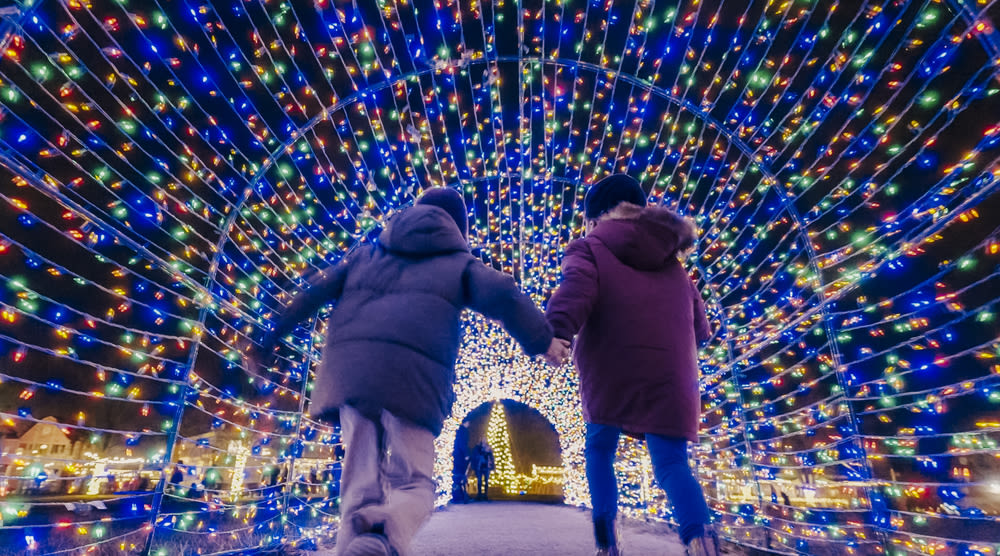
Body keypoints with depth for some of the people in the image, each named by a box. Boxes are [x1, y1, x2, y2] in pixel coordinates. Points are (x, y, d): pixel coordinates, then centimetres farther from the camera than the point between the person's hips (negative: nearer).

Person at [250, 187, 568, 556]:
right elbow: (503, 297, 3)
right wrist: (543, 340, 8)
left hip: (350, 368, 4)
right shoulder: (459, 262, 19)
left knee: (360, 483, 13)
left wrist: (272, 336, 29)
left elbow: (315, 292, 25)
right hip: (413, 373, -3)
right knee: (413, 484, 4)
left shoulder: (366, 253, 29)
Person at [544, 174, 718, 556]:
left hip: (610, 376, -3)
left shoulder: (590, 248, 6)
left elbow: (577, 289, -17)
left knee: (599, 450, 18)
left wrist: (556, 331, -33)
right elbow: (698, 324, 25)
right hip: (670, 378, 3)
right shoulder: (672, 262, 23)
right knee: (671, 464, 4)